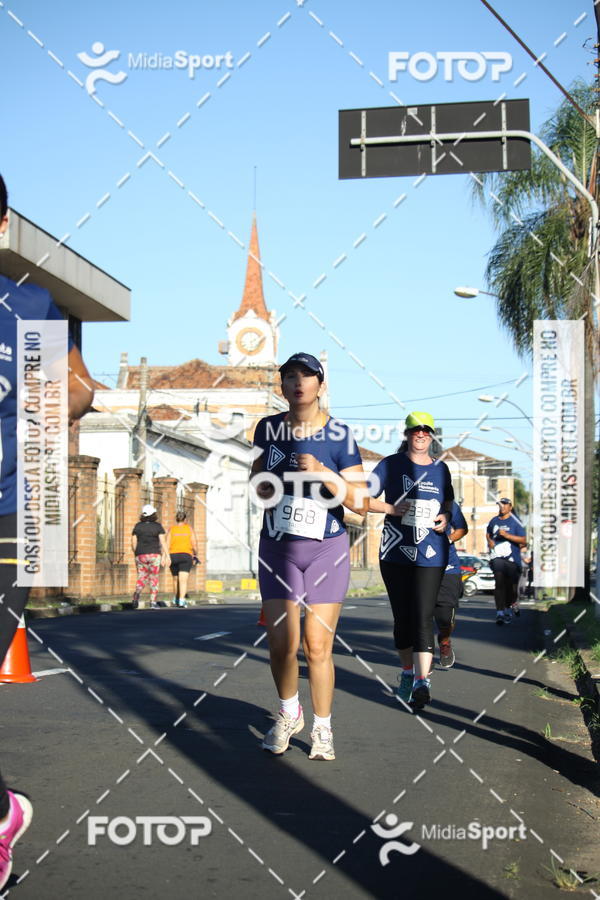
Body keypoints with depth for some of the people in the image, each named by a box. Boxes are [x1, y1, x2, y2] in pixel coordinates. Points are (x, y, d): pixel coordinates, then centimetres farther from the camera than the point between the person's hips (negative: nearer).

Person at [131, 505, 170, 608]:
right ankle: (153, 602, -1)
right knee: (154, 578, 7)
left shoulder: (137, 526, 3)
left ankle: (137, 593, -21)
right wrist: (167, 556, -8)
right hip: (154, 555, -2)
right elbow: (163, 542, -8)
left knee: (142, 578, 9)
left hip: (141, 555, 2)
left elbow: (133, 543, 3)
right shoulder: (158, 526, -2)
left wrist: (136, 555, 16)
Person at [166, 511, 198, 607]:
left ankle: (175, 600, 27)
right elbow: (194, 543, 0)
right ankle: (181, 601, -22)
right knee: (183, 580, -9)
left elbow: (167, 544, -4)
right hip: (186, 555, -2)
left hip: (173, 556, 2)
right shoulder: (189, 528, 5)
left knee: (176, 579, 19)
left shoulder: (171, 529, 6)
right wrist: (195, 554, 14)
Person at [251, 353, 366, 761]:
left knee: (318, 648, -2)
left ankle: (323, 729, 17)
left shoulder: (339, 435, -6)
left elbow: (361, 502, -8)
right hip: (277, 548, 2)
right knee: (282, 645, -3)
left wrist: (324, 474, -22)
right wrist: (261, 486, -4)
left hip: (327, 550, -2)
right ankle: (289, 714, 24)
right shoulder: (269, 428, 3)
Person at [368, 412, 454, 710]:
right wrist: (391, 508, -15)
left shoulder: (440, 468, 11)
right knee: (402, 616, 6)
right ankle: (407, 672, 25)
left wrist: (447, 518, 4)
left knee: (423, 617, -11)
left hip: (430, 554, 0)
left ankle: (422, 681, -15)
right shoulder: (391, 464, 2)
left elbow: (449, 502, 26)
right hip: (395, 552, 0)